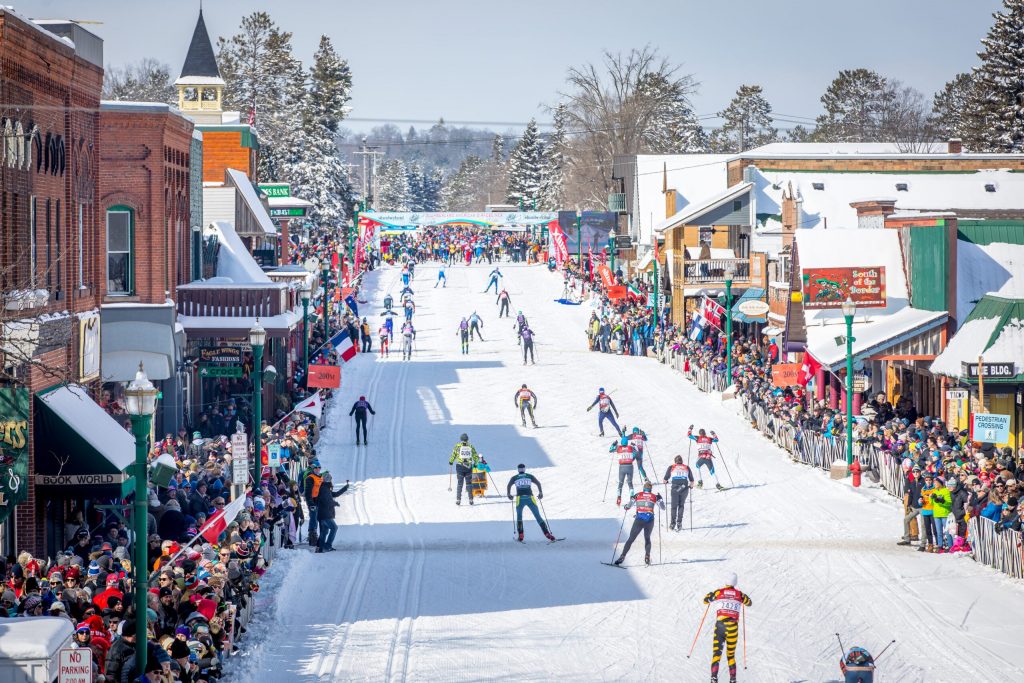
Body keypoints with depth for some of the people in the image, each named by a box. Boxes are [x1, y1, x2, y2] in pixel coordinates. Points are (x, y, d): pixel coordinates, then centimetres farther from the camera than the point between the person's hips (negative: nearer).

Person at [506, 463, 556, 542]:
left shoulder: (514, 478, 14)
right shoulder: (530, 476, 14)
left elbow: (509, 486, 2)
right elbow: (538, 483, 1)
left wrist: (509, 495, 13)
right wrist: (541, 493, 5)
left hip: (520, 499, 0)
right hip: (530, 498, 0)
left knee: (519, 517, 19)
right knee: (538, 517, 1)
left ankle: (520, 535, 2)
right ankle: (547, 533, -11)